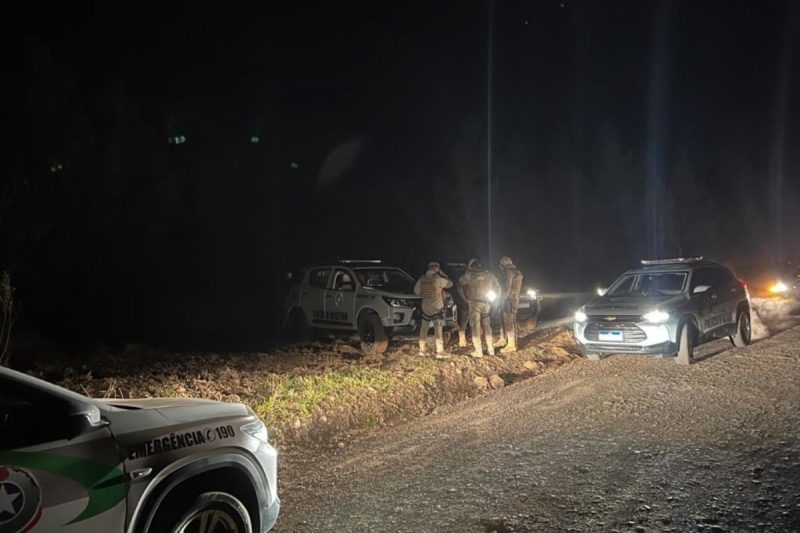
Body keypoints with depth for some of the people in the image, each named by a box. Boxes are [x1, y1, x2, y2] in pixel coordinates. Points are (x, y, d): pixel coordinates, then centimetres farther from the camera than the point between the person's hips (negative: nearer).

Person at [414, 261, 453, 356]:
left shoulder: (422, 279, -1)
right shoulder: (437, 279, -14)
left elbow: (416, 291, 7)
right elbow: (449, 284, -3)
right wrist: (442, 274, 5)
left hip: (425, 307, 4)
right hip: (437, 307, -4)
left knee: (424, 328, 14)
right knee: (438, 330, -5)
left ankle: (422, 350, 15)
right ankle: (439, 351, -10)